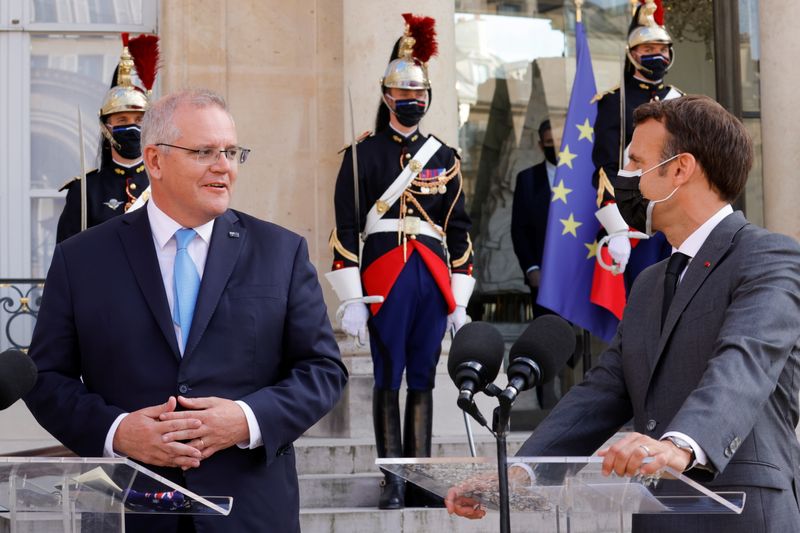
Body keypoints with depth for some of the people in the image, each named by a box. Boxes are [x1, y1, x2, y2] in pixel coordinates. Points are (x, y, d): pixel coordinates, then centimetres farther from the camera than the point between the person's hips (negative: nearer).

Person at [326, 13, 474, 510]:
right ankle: (392, 481, 4)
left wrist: (460, 299, 8)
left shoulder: (445, 157, 13)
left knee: (423, 380, 6)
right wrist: (351, 300, -9)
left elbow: (460, 230, 13)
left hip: (434, 278, 3)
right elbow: (347, 229, -2)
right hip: (384, 277, -3)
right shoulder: (363, 154, 3)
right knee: (388, 380, 0)